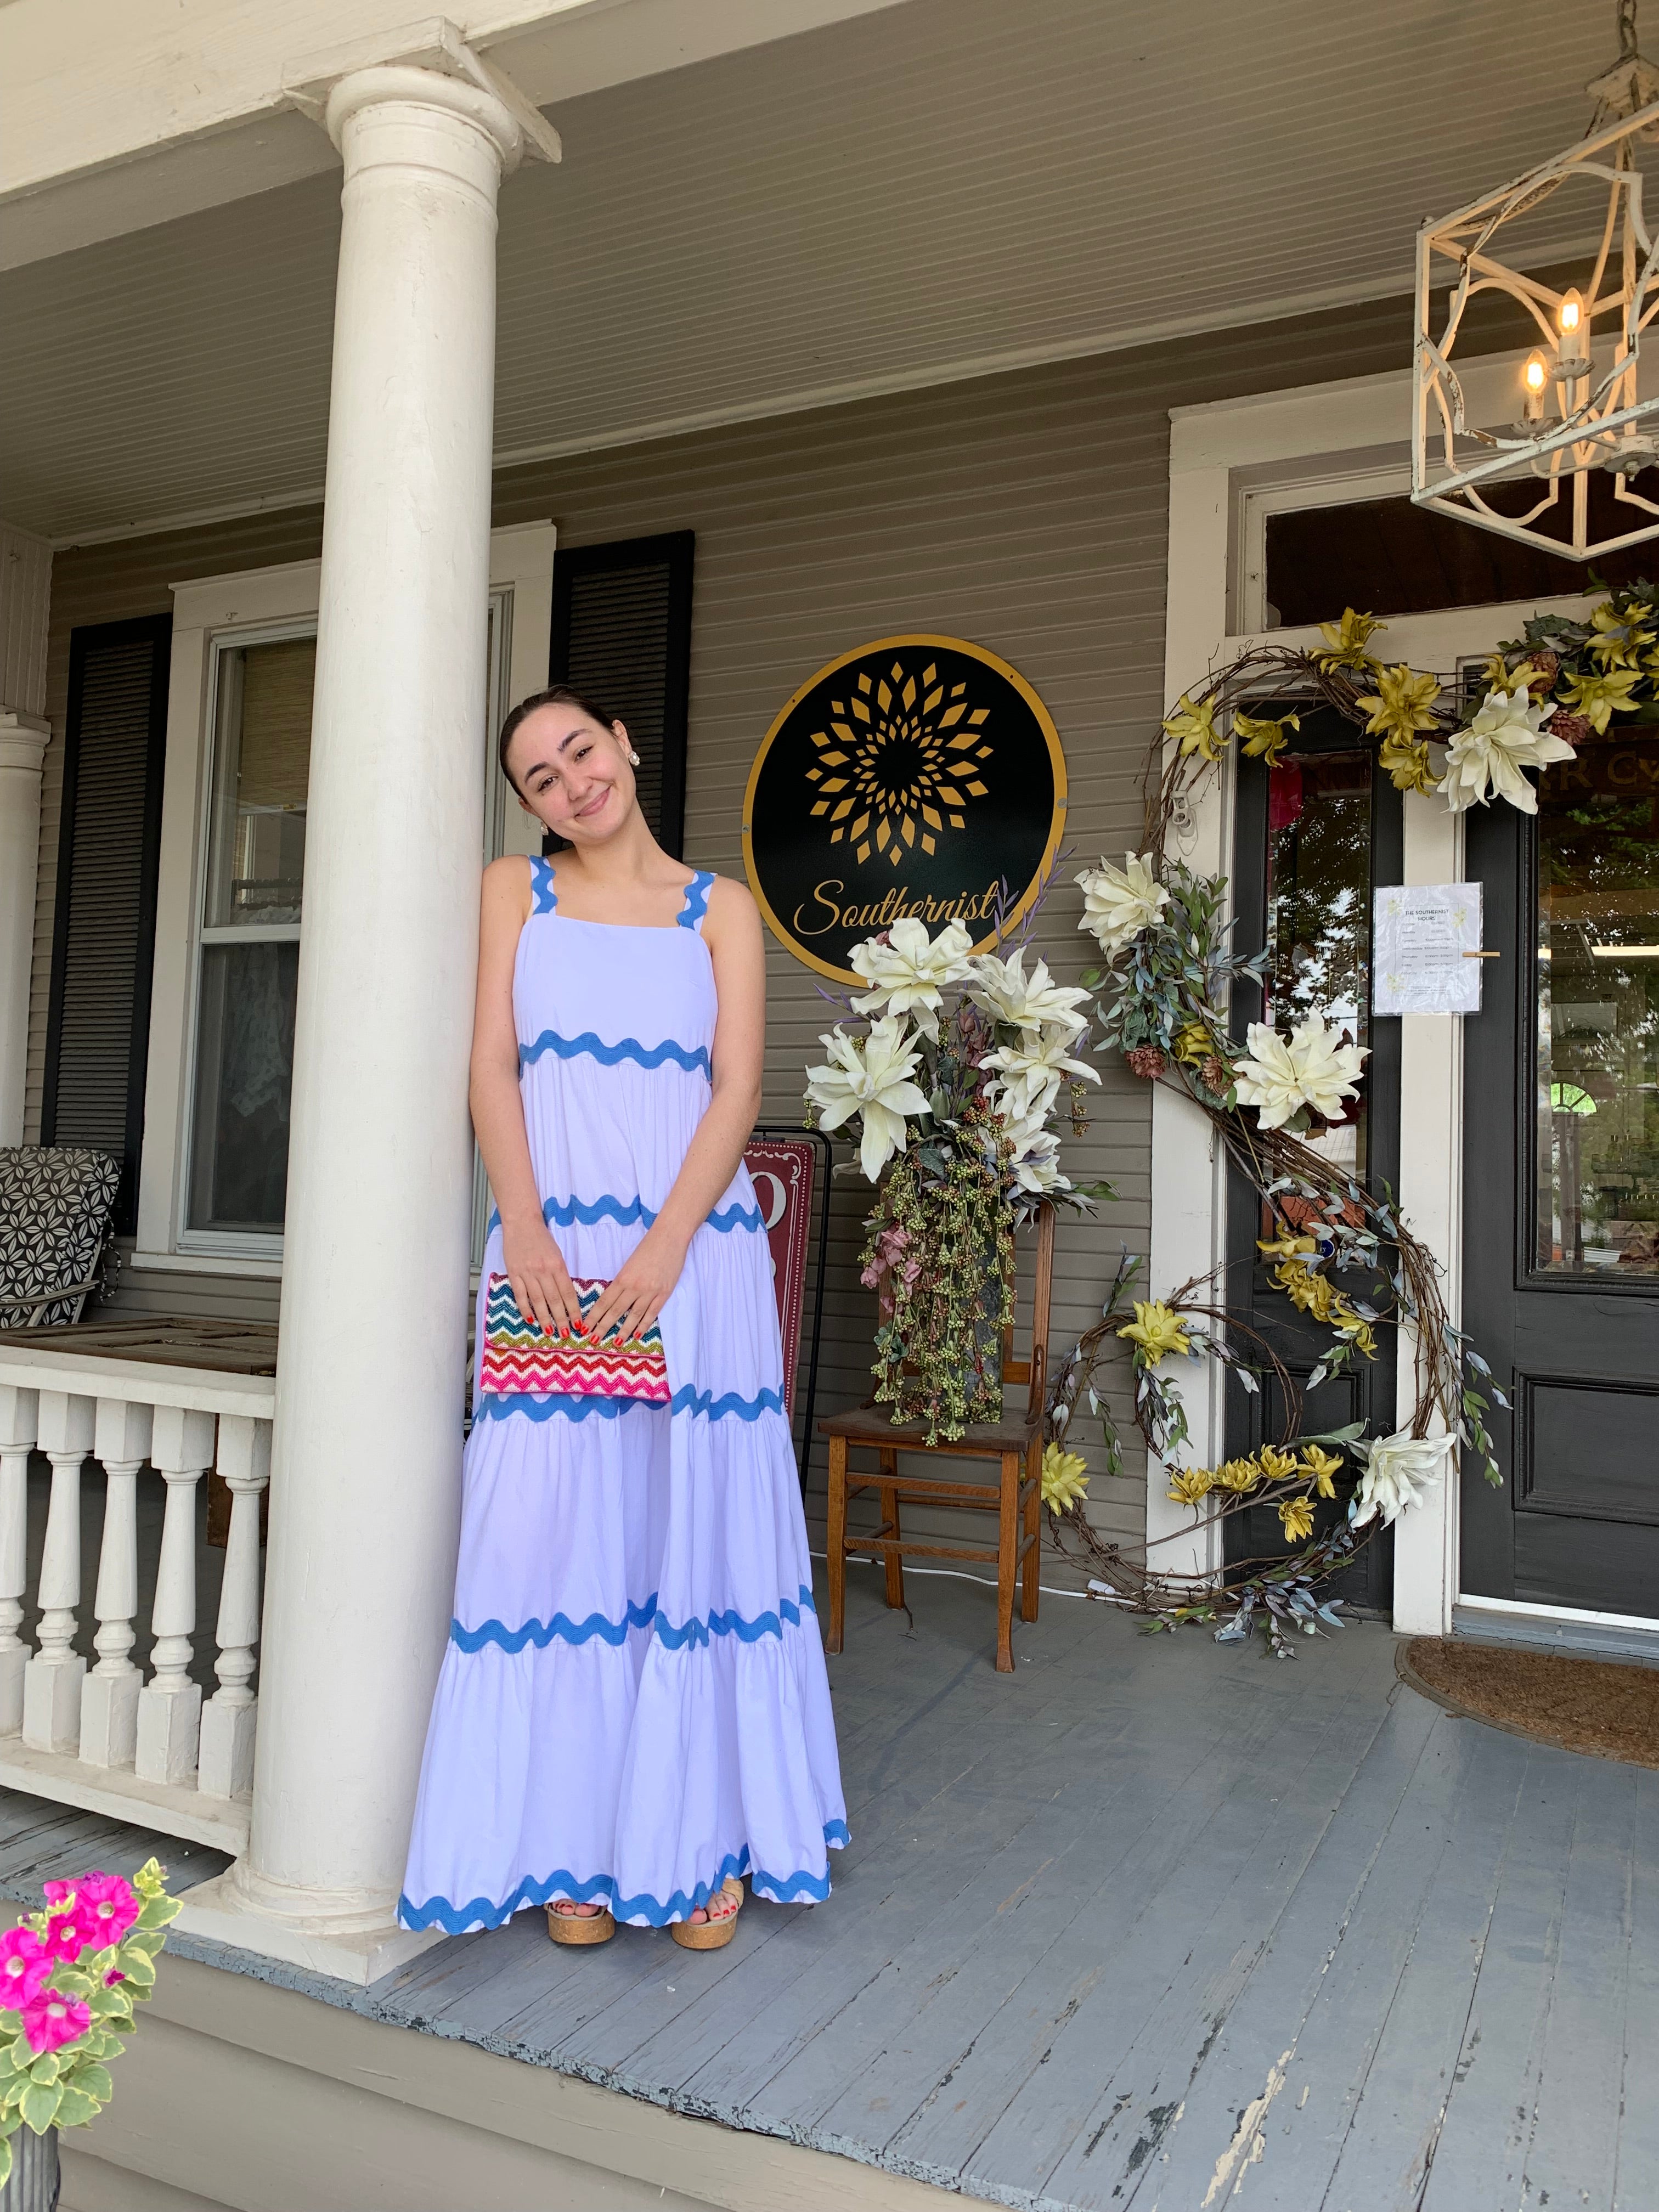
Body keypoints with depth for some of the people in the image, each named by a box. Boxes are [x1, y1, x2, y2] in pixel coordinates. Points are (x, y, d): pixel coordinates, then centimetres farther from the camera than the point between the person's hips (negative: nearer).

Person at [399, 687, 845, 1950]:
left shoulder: (720, 909, 9)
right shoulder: (515, 893, 13)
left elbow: (736, 1089, 0)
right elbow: (493, 1066, 4)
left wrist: (662, 1253, -12)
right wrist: (527, 1232, -10)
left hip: (696, 1251, -1)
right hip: (552, 1253, 1)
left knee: (698, 1526, 3)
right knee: (556, 1529, 1)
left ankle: (708, 1838, 17)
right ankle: (575, 1845, 17)